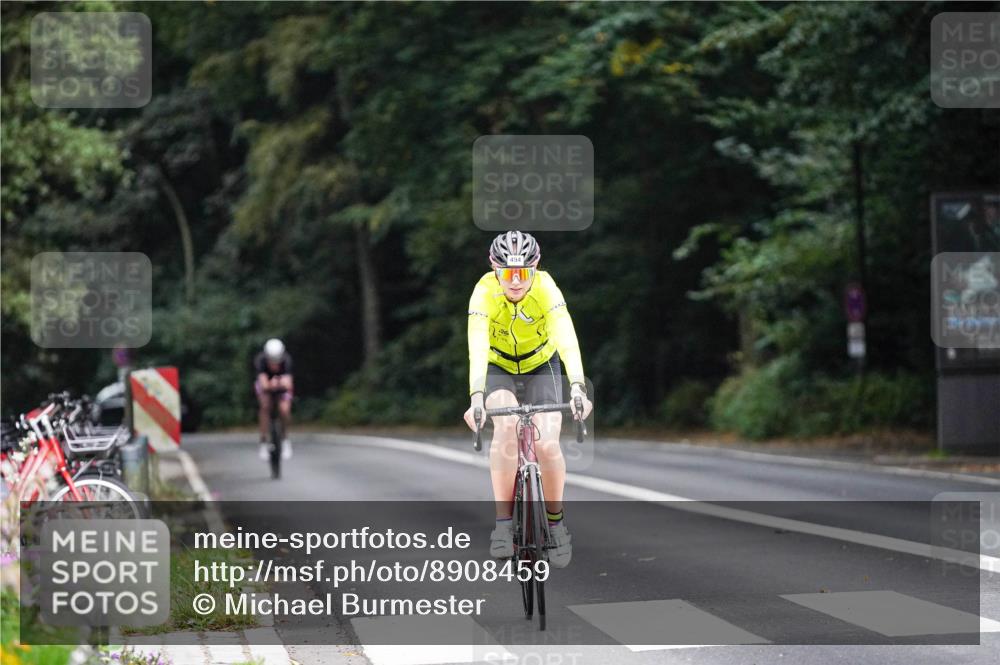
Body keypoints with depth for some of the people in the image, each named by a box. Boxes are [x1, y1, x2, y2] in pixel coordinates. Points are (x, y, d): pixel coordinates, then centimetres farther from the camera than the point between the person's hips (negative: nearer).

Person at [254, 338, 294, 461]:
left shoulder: (286, 360, -34)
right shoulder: (260, 360, -34)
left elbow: (288, 384, -44)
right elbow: (264, 384, -44)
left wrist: (281, 383, -64)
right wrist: (270, 385, -64)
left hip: (283, 385, 0)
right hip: (265, 384, 0)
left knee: (284, 409, -24)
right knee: (264, 406, -27)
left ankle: (285, 439, 3)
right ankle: (264, 442, -15)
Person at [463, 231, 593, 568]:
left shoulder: (545, 288, -29)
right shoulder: (485, 291, -30)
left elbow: (566, 338, -41)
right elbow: (477, 346, -41)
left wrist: (578, 388, -55)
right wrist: (476, 397, -56)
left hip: (541, 365, 1)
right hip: (497, 367, 0)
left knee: (547, 444, -19)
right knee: (507, 427, -30)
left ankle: (555, 521, 6)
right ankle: (503, 523, -24)